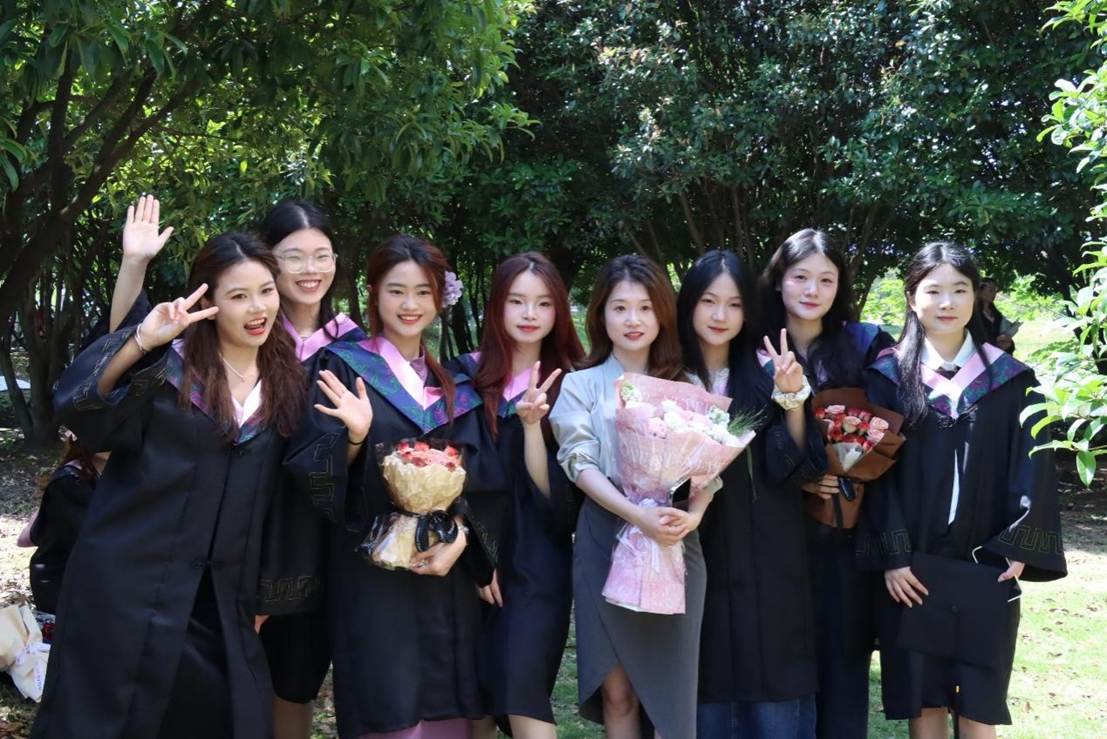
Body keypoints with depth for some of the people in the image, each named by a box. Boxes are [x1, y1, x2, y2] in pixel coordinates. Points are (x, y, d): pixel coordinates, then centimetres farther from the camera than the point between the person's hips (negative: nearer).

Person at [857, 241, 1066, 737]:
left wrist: (1019, 548, -6)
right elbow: (878, 469, -3)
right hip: (912, 568, -1)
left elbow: (1031, 466, 2)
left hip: (985, 568, 1)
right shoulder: (888, 377, 1)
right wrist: (891, 556, -9)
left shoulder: (1009, 380, 5)